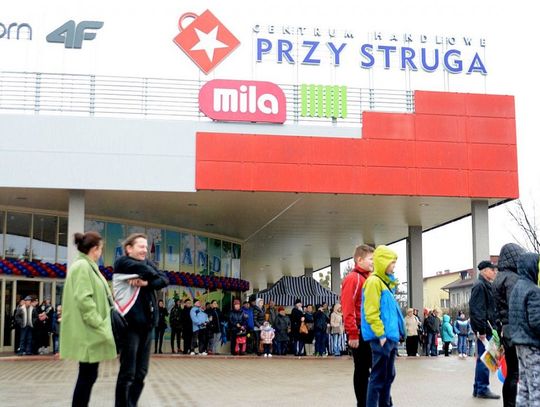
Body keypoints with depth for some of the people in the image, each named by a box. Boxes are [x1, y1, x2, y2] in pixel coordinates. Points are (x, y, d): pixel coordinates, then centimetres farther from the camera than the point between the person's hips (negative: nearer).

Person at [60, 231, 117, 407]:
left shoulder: (88, 266, 17)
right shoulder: (82, 266, -14)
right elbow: (84, 300, -22)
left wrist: (102, 326, 17)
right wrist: (100, 326, -21)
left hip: (91, 332, 10)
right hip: (89, 332, -10)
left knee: (88, 375, 12)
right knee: (88, 376, -6)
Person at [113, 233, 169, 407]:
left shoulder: (147, 263, 16)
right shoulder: (122, 262, -4)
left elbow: (164, 279, 0)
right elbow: (150, 273, -17)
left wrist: (146, 283, -16)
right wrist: (151, 278, 4)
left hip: (147, 323, 7)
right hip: (130, 324, -7)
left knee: (141, 373, 11)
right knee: (128, 373, -4)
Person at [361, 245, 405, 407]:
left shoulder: (386, 282, 18)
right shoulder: (374, 281, -11)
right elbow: (371, 313, -17)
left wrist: (397, 332, 15)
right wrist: (381, 334, -19)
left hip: (391, 337, 10)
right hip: (381, 338, -10)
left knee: (389, 375, 15)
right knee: (378, 377, -6)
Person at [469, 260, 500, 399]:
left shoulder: (486, 285, 19)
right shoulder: (480, 285, -12)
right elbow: (476, 309, -19)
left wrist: (494, 327, 18)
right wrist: (481, 330, -22)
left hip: (487, 328, 10)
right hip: (484, 328, -10)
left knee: (482, 359, 13)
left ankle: (478, 389, 19)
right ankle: (482, 389, 0)